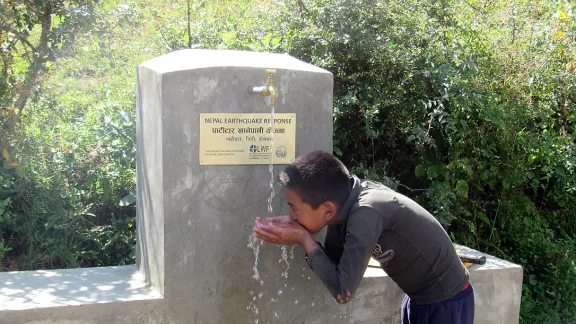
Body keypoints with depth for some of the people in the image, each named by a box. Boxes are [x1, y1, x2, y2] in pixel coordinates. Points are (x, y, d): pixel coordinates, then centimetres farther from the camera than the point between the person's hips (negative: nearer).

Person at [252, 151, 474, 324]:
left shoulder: (366, 213, -32)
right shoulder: (344, 199, -9)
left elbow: (342, 292, -31)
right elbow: (333, 261, 1)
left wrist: (304, 239, -23)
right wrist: (295, 231, -15)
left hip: (446, 303, -8)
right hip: (419, 297, 8)